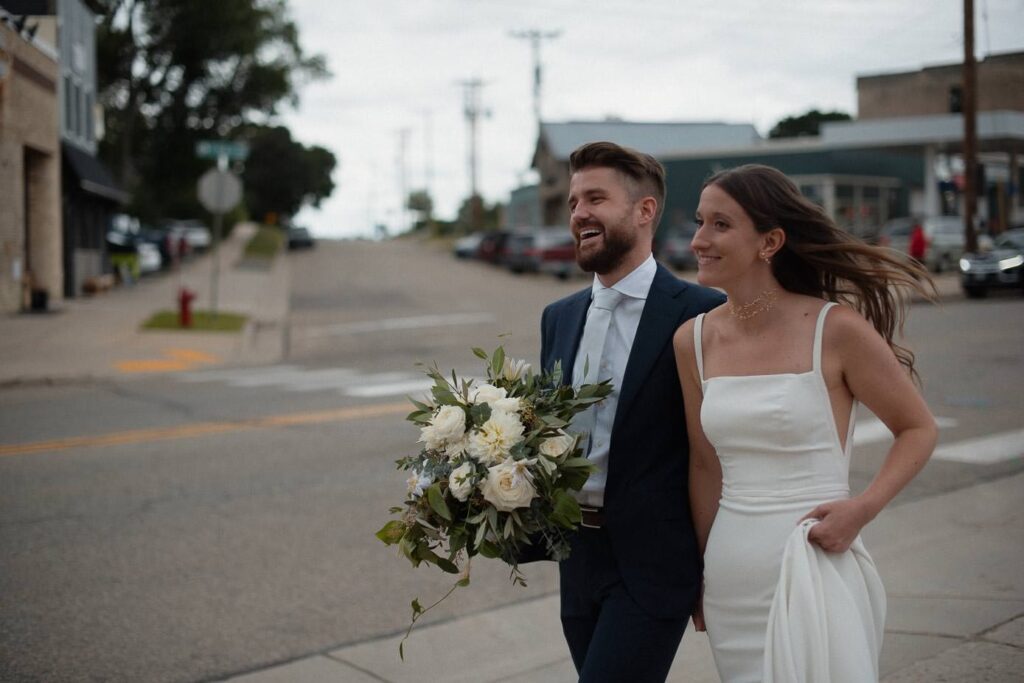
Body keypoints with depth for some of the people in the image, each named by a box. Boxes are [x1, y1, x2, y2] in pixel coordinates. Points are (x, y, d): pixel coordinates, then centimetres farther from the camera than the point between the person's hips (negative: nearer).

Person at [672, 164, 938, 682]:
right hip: (730, 582, 4)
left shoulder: (836, 329, -10)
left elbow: (918, 429, 0)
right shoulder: (692, 340, 2)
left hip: (814, 567, -4)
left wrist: (863, 508, -15)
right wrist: (701, 577, 14)